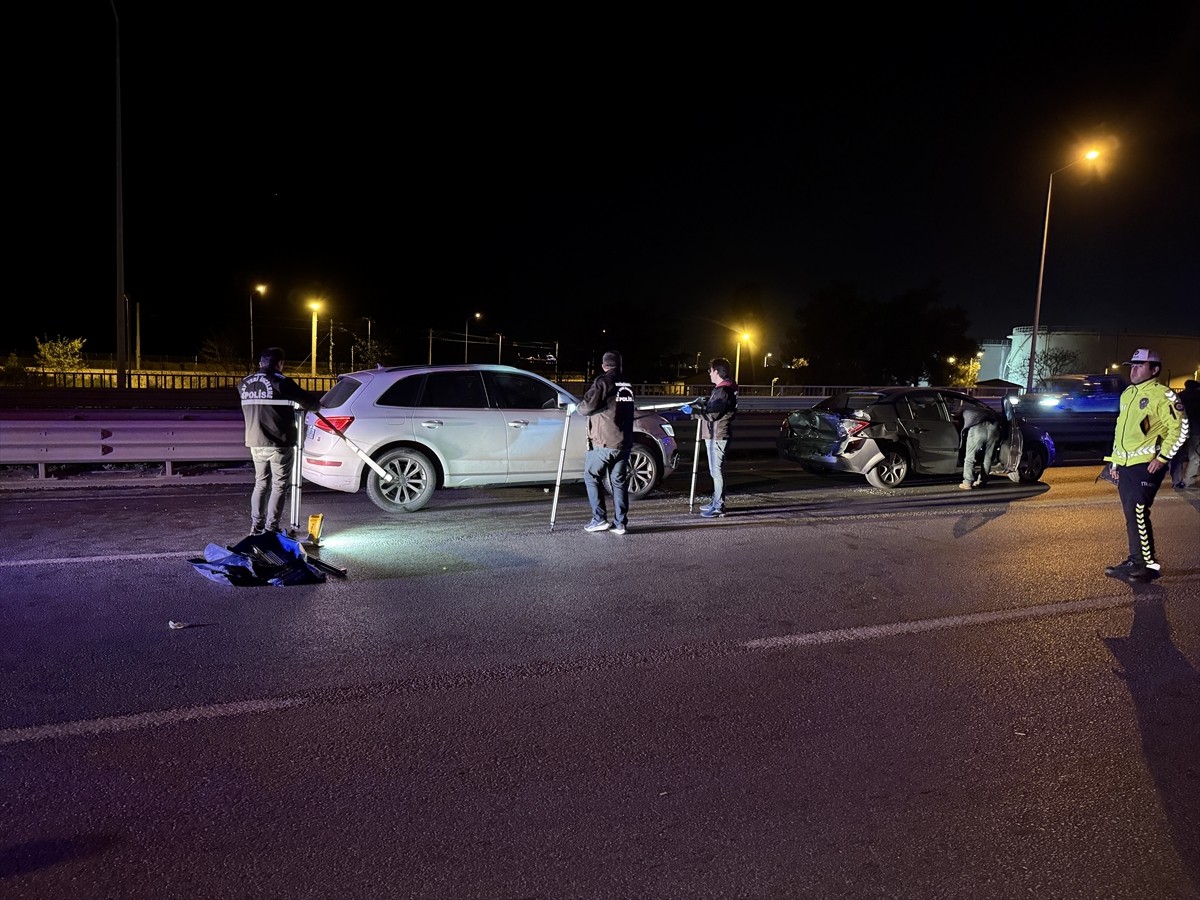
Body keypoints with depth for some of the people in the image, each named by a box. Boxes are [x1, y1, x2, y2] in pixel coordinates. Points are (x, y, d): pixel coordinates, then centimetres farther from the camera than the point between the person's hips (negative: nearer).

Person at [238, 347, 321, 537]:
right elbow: (309, 401, -9)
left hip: (255, 443, 6)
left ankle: (256, 526, 17)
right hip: (279, 443, -6)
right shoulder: (281, 382, -11)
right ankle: (271, 528, 2)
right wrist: (317, 404, 14)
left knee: (261, 483, 17)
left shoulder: (245, 383, 9)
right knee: (280, 485, 3)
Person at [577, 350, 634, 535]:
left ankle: (599, 519, 2)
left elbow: (587, 407, -18)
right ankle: (620, 523, 8)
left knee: (592, 477, 7)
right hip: (624, 442, 6)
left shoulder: (603, 382, -10)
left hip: (603, 442, -6)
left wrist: (579, 406, 5)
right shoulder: (627, 385, 13)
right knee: (619, 481, 9)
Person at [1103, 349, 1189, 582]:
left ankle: (1149, 564, -1)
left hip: (1146, 466, -8)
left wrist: (1162, 458, -15)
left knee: (1138, 514, -10)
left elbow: (1179, 428, -13)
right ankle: (1135, 561, 18)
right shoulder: (1127, 394, 17)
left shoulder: (1163, 395, -9)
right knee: (1131, 516, 11)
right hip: (1125, 465, 8)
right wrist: (1115, 460, 20)